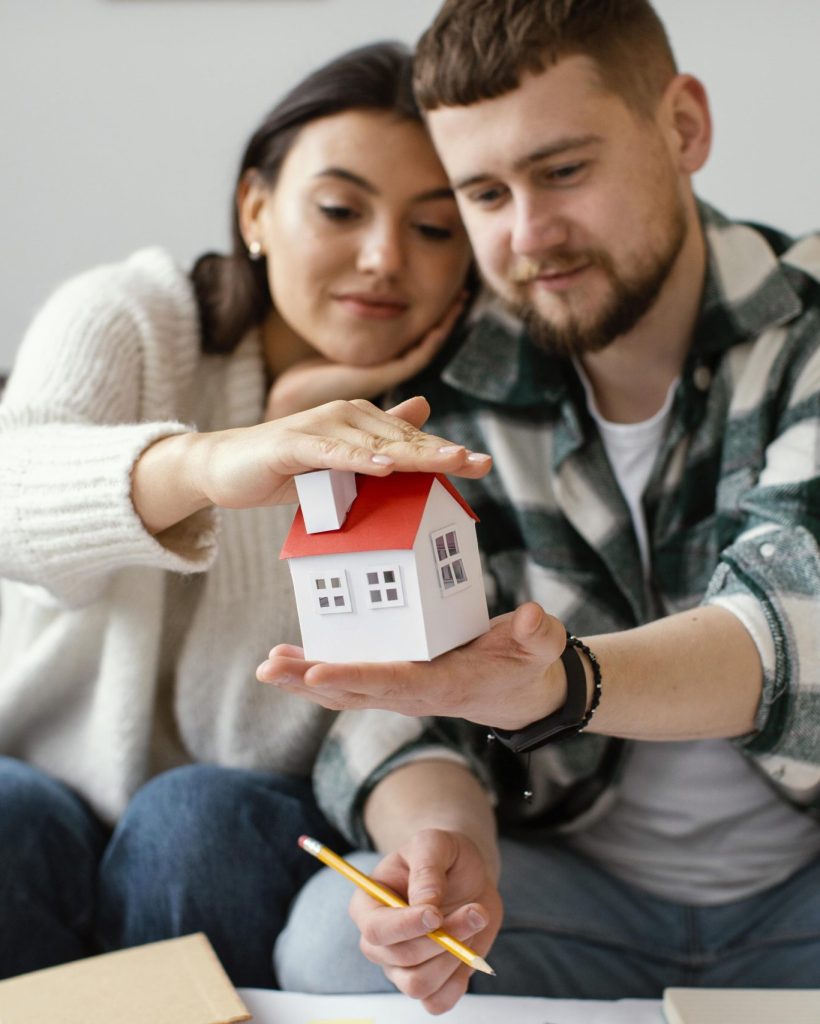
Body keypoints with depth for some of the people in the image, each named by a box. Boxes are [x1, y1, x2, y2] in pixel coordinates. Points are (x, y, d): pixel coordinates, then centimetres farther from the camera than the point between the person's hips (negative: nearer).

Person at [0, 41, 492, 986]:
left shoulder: (440, 432, -6)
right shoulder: (125, 318, -8)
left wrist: (300, 416, -22)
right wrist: (204, 465, -53)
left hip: (251, 836, 1)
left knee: (200, 816, -31)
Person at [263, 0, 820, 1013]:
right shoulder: (450, 400, -5)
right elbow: (402, 696, -6)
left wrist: (563, 686, -48)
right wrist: (438, 838, -30)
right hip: (574, 881, 1)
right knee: (342, 935, -25)